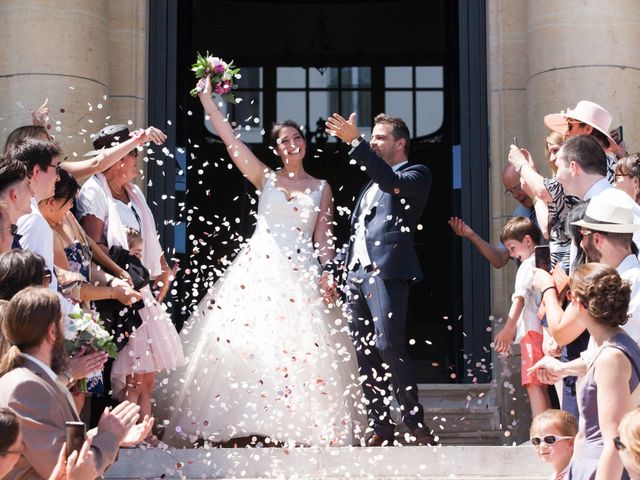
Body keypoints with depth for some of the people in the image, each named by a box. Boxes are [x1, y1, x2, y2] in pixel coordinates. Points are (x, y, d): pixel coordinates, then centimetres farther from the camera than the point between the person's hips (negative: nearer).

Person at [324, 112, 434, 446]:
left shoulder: (416, 174, 6)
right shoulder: (371, 186, 29)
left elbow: (393, 183, -17)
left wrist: (355, 143, -21)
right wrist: (332, 268, 19)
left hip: (386, 271, -8)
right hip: (357, 274, 8)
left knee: (389, 346, -18)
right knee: (365, 354, 3)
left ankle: (415, 423, -10)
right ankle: (380, 428, 6)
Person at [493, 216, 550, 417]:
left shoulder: (528, 265, -9)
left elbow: (520, 297, -23)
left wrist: (508, 328, -34)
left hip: (533, 331, -10)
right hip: (545, 331, 10)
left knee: (533, 385, -14)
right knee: (541, 387, 12)